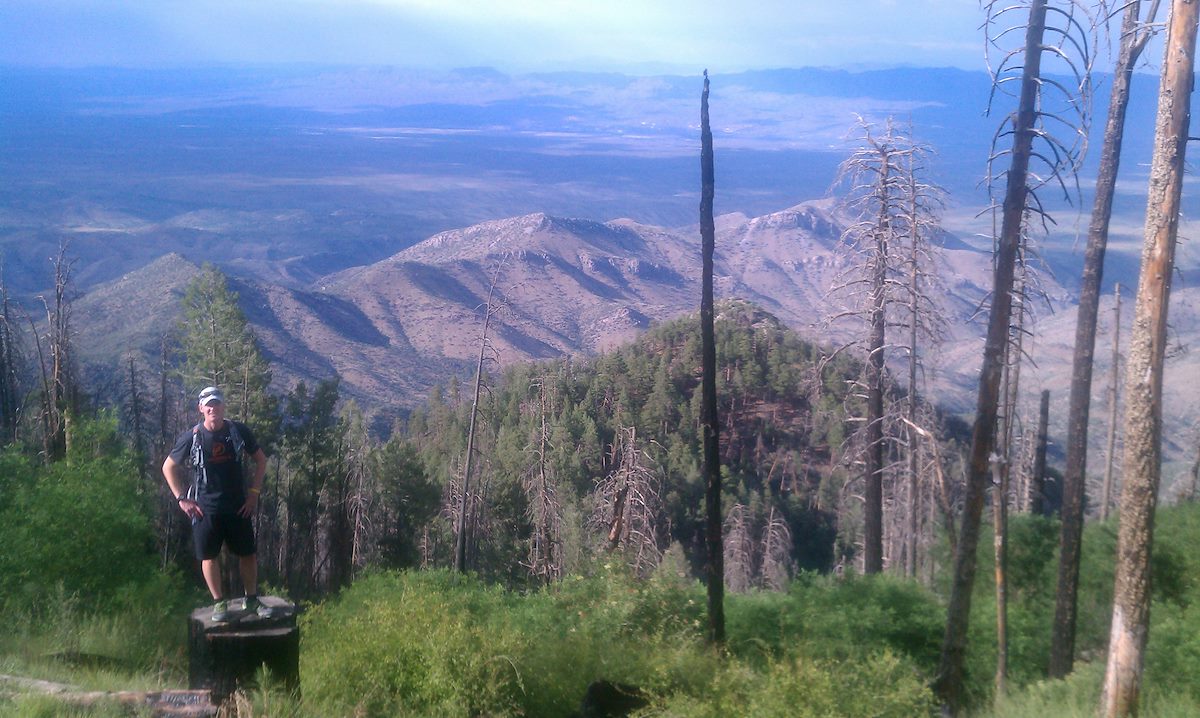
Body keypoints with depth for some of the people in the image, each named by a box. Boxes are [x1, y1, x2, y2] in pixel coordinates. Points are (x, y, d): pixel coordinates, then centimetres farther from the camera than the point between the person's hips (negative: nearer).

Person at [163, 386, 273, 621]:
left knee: (248, 554, 6)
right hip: (205, 509, -1)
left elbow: (261, 460, 10)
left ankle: (252, 600, 21)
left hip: (238, 507, 1)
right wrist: (181, 498, -1)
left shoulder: (239, 431, -2)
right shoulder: (191, 438, -6)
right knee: (209, 556, 3)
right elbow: (169, 467, 6)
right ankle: (219, 603, 16)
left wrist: (254, 491, 3)